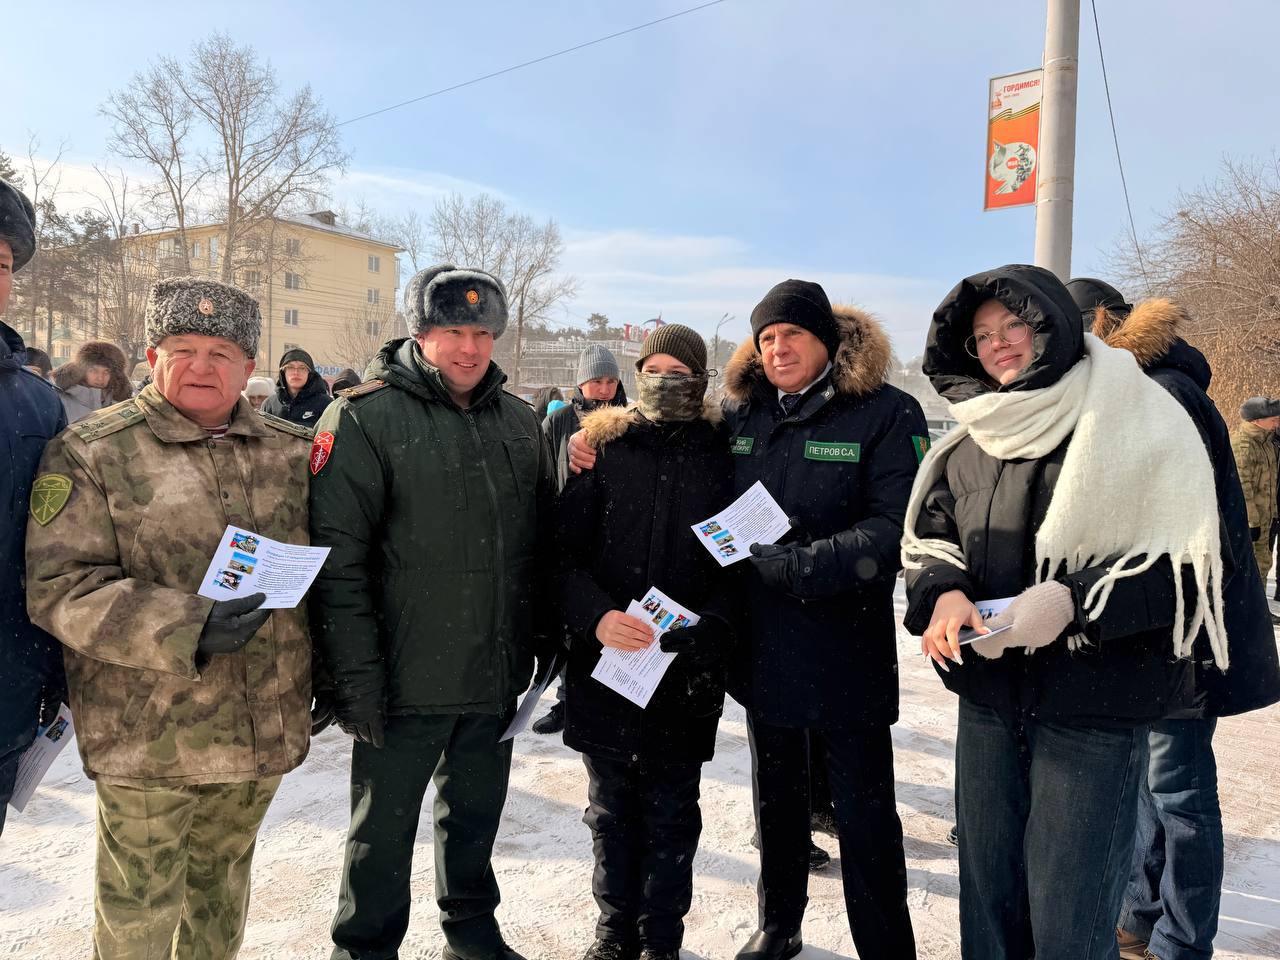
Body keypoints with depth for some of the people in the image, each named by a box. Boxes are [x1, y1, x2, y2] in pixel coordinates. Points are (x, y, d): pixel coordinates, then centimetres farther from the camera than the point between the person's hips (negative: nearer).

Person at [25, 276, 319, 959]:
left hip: (267, 728, 4)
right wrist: (186, 628, -26)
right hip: (148, 737, -4)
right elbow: (57, 585, -14)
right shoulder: (91, 451, -6)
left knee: (222, 888, 22)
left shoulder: (292, 450, 6)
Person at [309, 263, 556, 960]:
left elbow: (541, 544, 14)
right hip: (406, 684, -5)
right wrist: (358, 678, -18)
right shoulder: (364, 419, -11)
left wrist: (539, 641, 11)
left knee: (475, 816, 23)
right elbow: (337, 558, -16)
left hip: (497, 680, 5)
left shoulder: (519, 423, 7)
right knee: (384, 831, 12)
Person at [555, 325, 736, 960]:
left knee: (671, 811, 13)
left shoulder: (722, 454, 0)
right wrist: (596, 616, -18)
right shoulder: (602, 446, 2)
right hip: (602, 661, 1)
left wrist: (711, 628, -17)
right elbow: (564, 549, -2)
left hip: (686, 667, -1)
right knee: (610, 807, 15)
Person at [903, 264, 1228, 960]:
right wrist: (943, 593, -11)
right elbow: (927, 541, 11)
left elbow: (1185, 563, -11)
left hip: (1095, 707, -5)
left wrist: (1074, 601, -24)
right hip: (988, 699, 5)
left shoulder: (1135, 420, -8)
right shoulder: (967, 446, 8)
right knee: (986, 898, 18)